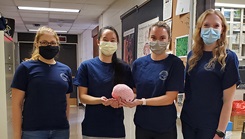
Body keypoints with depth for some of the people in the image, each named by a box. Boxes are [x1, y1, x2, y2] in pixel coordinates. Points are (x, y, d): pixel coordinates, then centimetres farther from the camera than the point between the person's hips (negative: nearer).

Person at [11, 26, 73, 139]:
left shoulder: (66, 70, 6)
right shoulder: (26, 67, -4)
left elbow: (66, 102, 9)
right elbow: (17, 104, -5)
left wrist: (65, 125, 8)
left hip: (61, 130, 3)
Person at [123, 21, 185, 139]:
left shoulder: (175, 63, -10)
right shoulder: (138, 63, 0)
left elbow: (169, 98, -15)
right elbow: (134, 91, 5)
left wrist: (141, 102, -22)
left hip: (165, 127, -3)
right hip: (141, 124, 3)